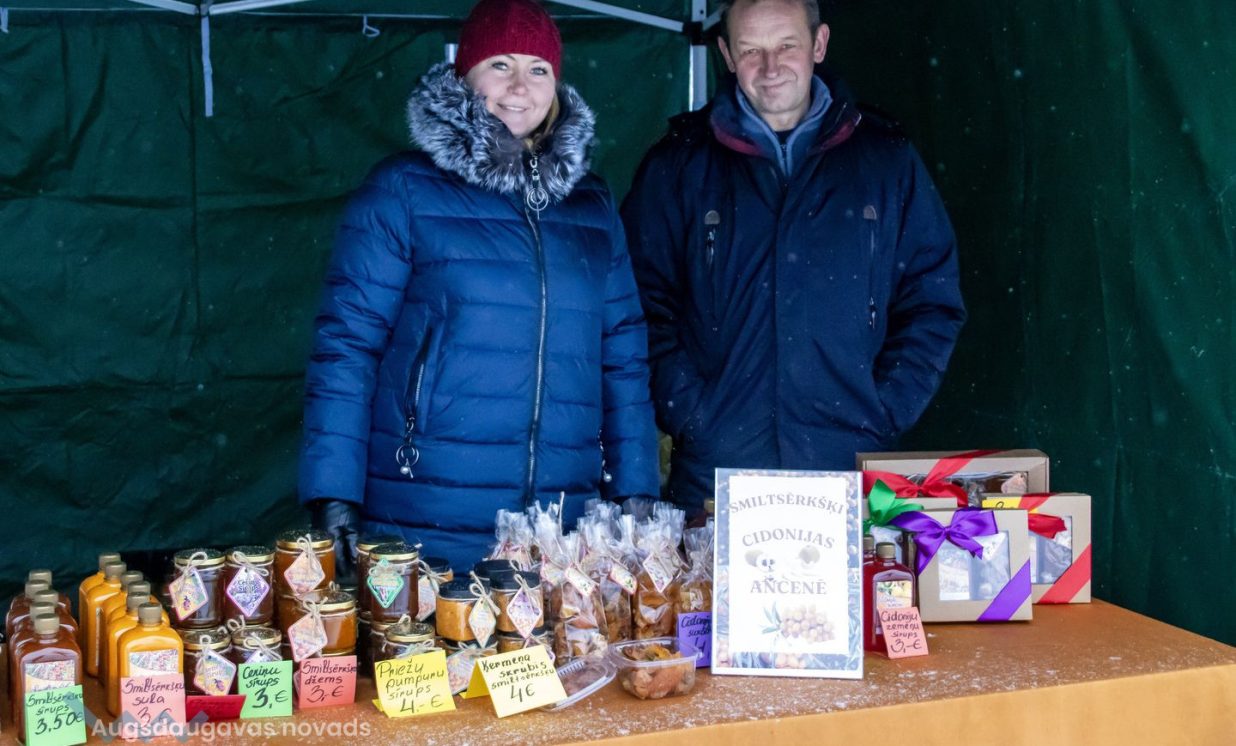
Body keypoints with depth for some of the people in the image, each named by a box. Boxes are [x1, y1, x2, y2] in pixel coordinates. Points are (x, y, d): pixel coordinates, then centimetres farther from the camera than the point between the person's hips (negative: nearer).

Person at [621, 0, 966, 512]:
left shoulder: (886, 161, 8)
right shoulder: (678, 164, 6)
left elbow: (933, 302, 8)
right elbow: (644, 306, 3)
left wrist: (884, 414, -3)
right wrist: (687, 412, -9)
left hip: (853, 467, 1)